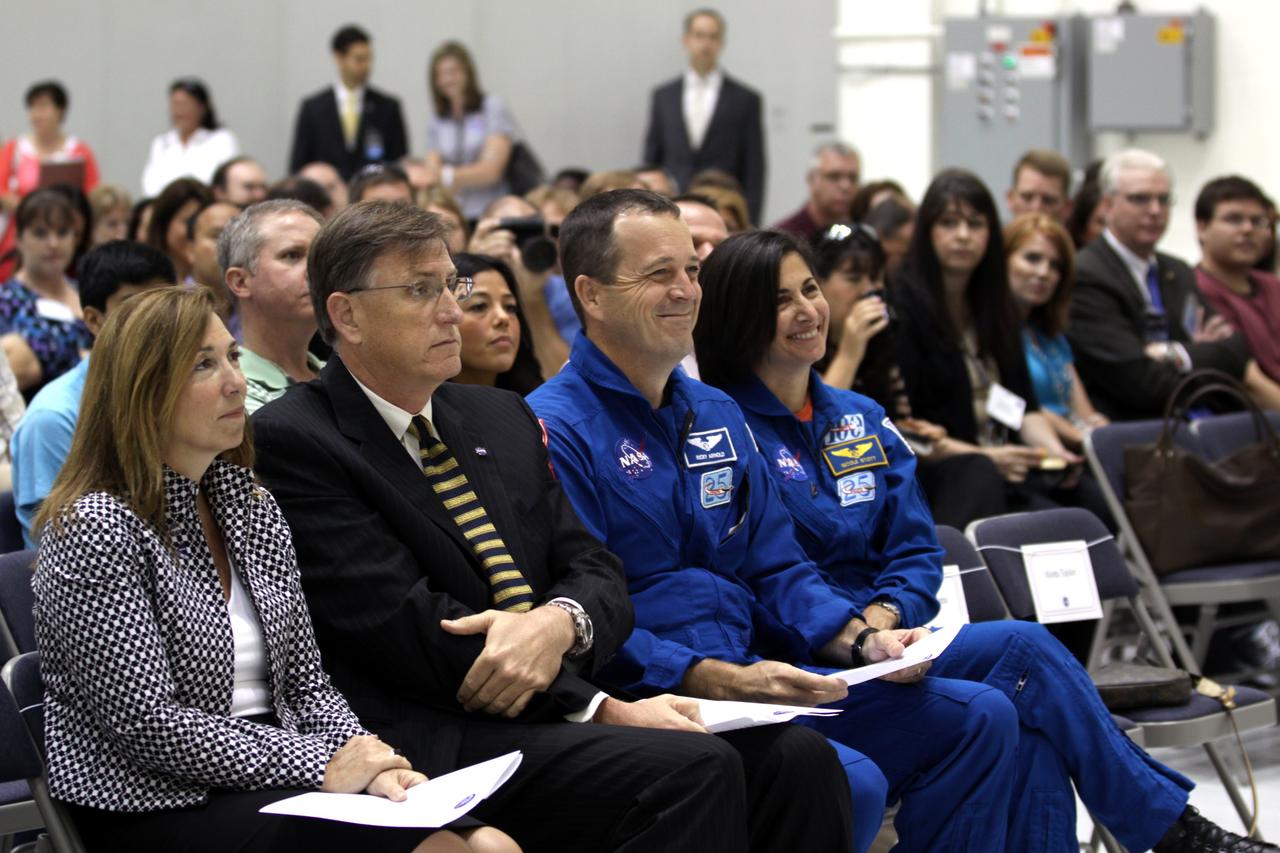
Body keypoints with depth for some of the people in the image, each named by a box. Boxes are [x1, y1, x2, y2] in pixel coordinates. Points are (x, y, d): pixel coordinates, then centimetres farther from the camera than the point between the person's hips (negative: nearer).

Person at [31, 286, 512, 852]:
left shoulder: (253, 509, 14)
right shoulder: (95, 530, -10)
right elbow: (146, 722, -16)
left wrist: (366, 764, -6)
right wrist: (322, 768, -15)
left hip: (266, 784, 7)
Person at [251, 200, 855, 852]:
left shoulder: (503, 419, 20)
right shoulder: (290, 442, -4)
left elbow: (599, 575, 15)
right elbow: (403, 622, -13)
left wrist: (559, 622, -12)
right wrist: (603, 708, -16)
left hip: (557, 711, 7)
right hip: (430, 743, -7)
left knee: (797, 759, -14)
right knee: (694, 771, -28)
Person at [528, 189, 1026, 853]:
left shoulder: (716, 416, 19)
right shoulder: (554, 430, -9)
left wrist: (862, 643, 2)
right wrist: (715, 680, -25)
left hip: (754, 676, 9)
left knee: (979, 718, 1)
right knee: (848, 783, -30)